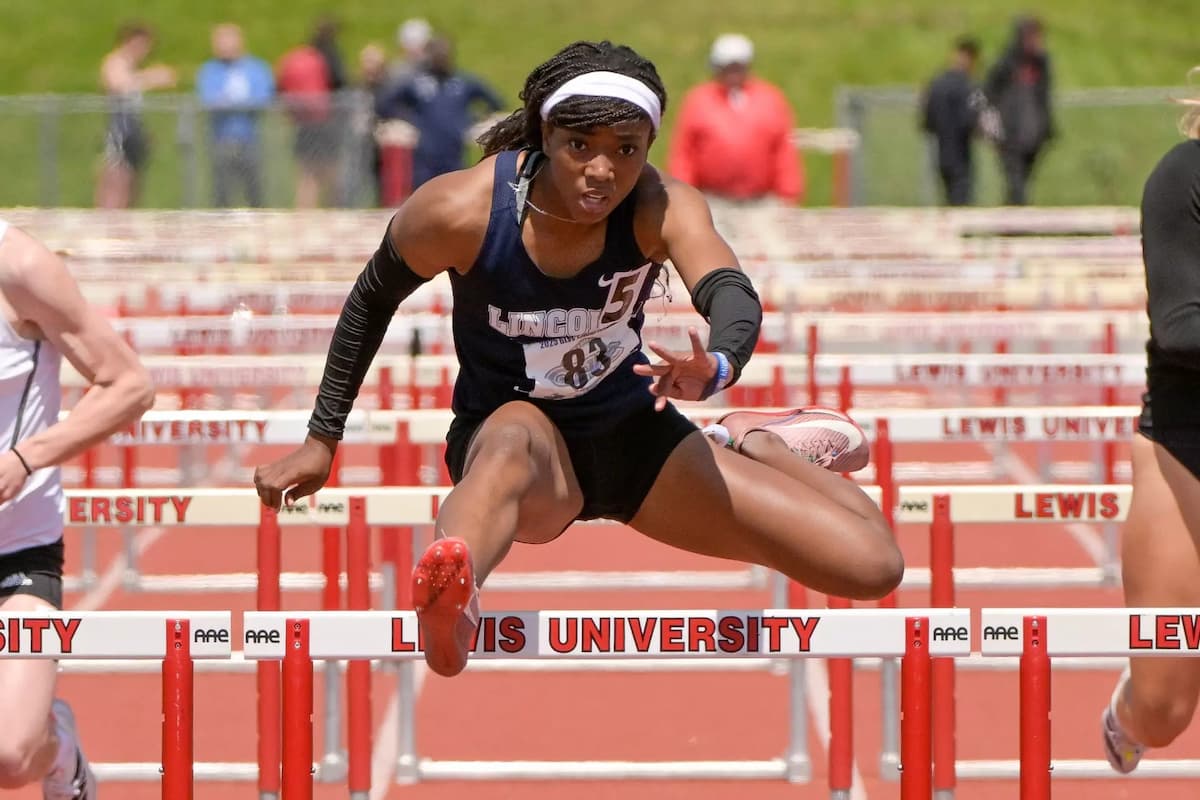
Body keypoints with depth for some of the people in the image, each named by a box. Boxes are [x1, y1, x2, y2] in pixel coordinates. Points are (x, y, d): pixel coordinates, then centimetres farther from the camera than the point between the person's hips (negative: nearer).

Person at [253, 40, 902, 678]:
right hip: (504, 430, -3)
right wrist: (321, 439, 2)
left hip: (633, 435, 3)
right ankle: (449, 605, -79)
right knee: (518, 441, -45)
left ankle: (751, 443, 25)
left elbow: (732, 293, -39)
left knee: (872, 565, -8)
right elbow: (371, 301, 0)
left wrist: (717, 367, -63)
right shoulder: (459, 211, -20)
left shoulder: (661, 208, -19)